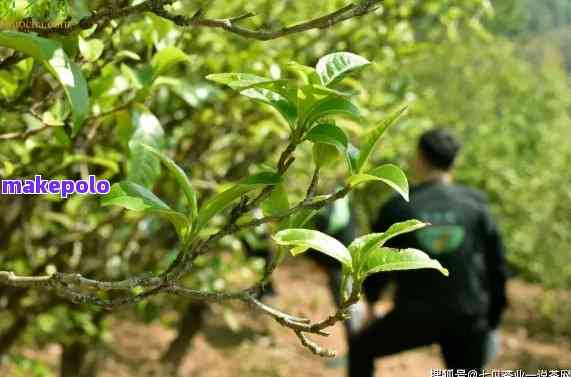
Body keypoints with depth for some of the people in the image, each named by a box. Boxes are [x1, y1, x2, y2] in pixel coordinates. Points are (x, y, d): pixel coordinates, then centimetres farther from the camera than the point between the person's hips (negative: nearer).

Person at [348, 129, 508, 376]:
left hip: (415, 316, -1)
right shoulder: (475, 204, -1)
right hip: (468, 317, 2)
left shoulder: (398, 207, -6)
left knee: (361, 348, 24)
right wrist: (493, 318, 14)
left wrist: (370, 296, 22)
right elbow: (495, 263, 2)